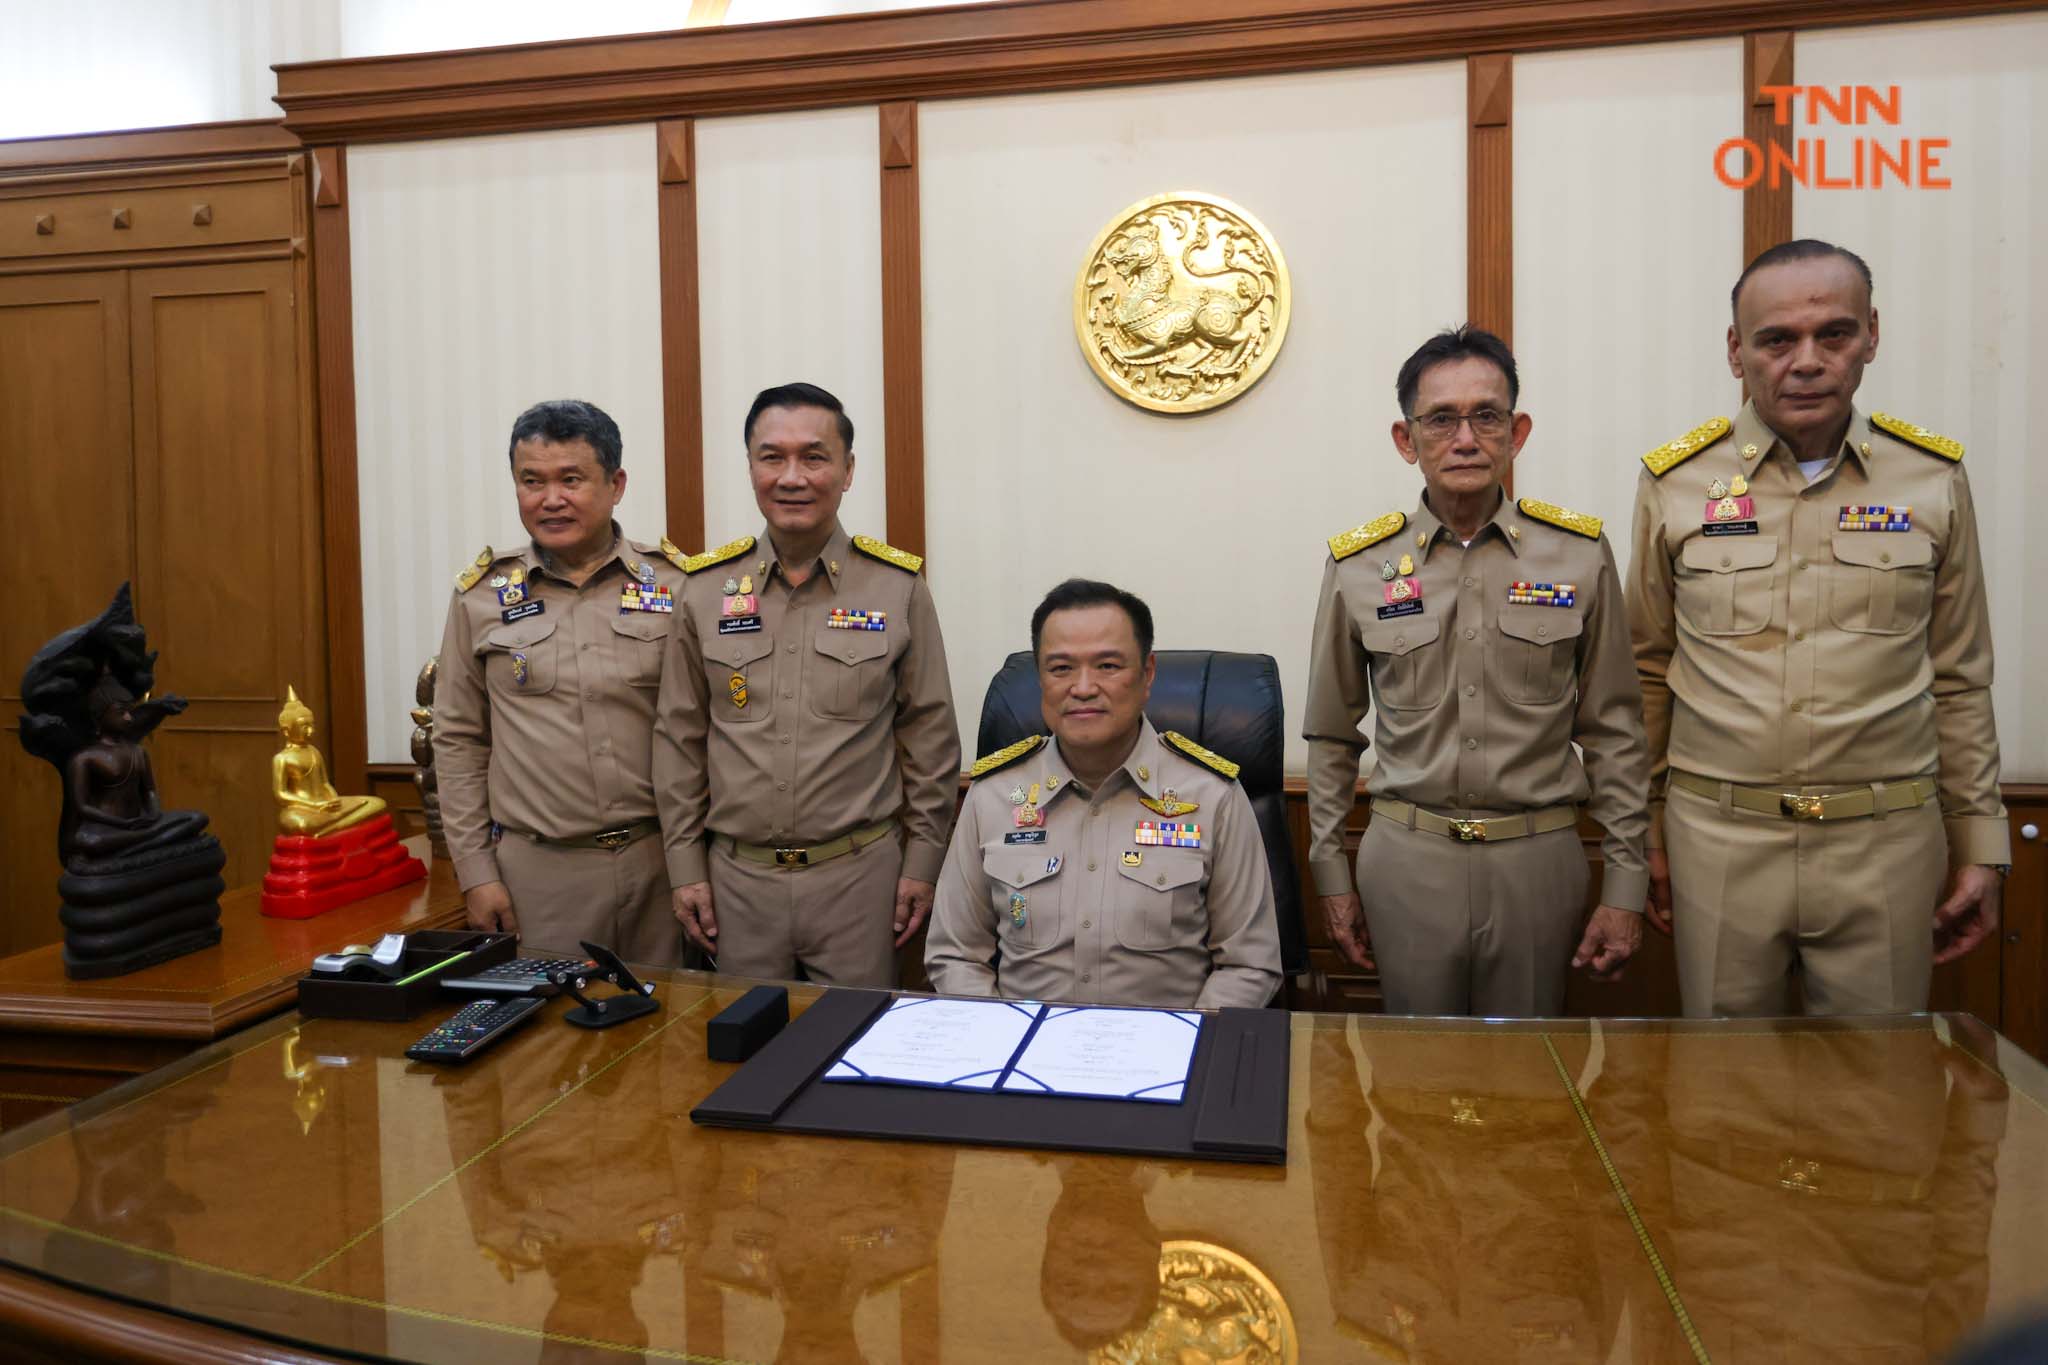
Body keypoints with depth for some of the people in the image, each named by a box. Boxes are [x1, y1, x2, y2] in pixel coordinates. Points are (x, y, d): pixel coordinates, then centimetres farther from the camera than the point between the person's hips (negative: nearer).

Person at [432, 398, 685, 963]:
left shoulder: (675, 583, -1)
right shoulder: (481, 594, 2)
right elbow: (459, 742, 6)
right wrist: (476, 871, 2)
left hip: (660, 858, 0)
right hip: (538, 869, 0)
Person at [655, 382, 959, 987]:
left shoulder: (898, 586, -3)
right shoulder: (706, 587, 2)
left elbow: (929, 735, 1)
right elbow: (680, 737, 6)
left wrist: (922, 862, 0)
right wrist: (686, 866, 5)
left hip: (860, 871, -1)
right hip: (737, 873, 2)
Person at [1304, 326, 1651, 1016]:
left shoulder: (1580, 553, -1)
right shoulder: (1357, 565, -1)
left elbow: (1613, 731, 3)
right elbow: (1331, 737, 7)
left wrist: (1625, 884, 1)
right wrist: (1330, 873, 7)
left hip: (1539, 859, 0)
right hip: (1406, 858, 0)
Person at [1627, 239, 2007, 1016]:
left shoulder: (1934, 478, 2)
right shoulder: (1674, 481, -2)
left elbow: (1959, 682, 8)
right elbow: (1646, 674, 4)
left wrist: (1980, 847, 7)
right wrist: (1643, 836, 6)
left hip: (1887, 843, 1)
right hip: (1718, 839, 0)